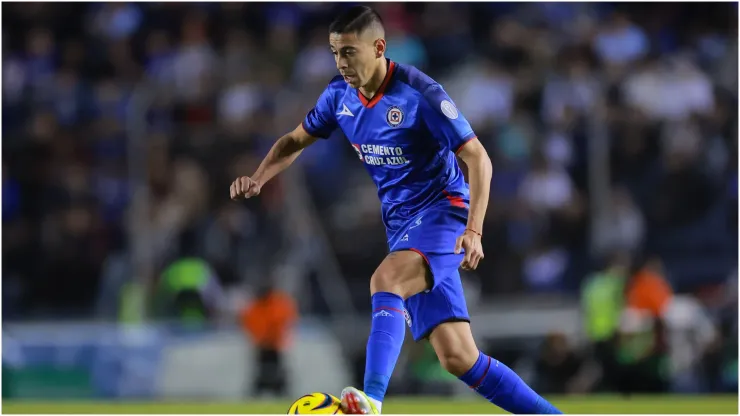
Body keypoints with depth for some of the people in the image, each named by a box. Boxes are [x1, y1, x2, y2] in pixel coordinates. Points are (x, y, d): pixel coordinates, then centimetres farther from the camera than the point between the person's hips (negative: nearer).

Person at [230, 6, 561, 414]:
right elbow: (295, 140, 17)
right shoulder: (339, 95, 1)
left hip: (442, 209, -7)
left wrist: (473, 231, -28)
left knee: (385, 280, -36)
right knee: (458, 358, 0)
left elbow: (478, 159, -17)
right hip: (401, 223, 7)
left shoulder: (420, 94, -18)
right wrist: (258, 178, -2)